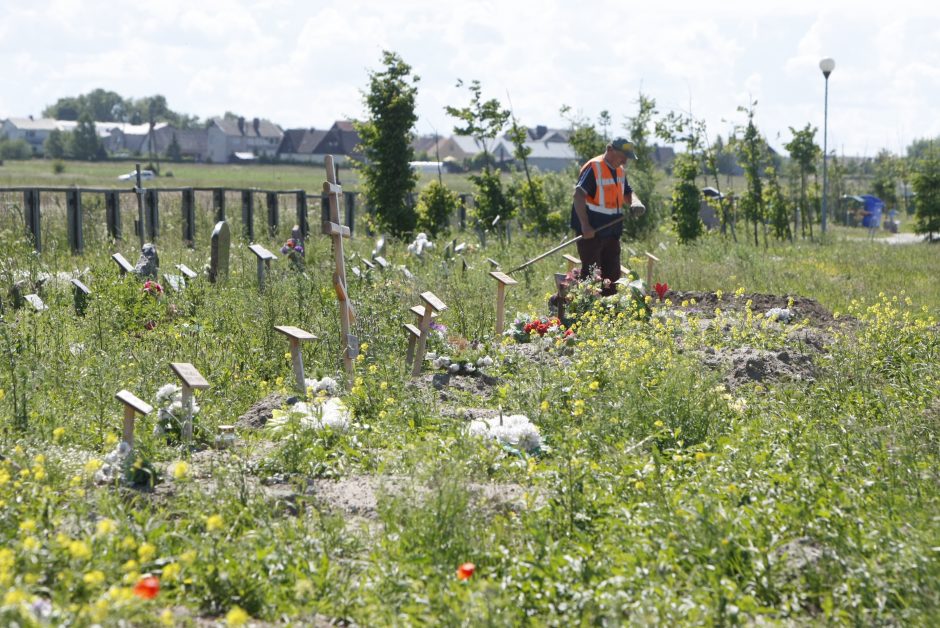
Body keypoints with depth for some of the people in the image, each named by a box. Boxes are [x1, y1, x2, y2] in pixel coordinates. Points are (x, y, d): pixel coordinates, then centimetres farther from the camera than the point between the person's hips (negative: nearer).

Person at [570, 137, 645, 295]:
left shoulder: (620, 171, 12)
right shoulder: (593, 168, -15)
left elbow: (627, 193, 22)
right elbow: (579, 195, -22)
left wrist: (635, 203, -4)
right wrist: (585, 225, -30)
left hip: (612, 233, 8)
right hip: (591, 232, -8)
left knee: (612, 274, 12)